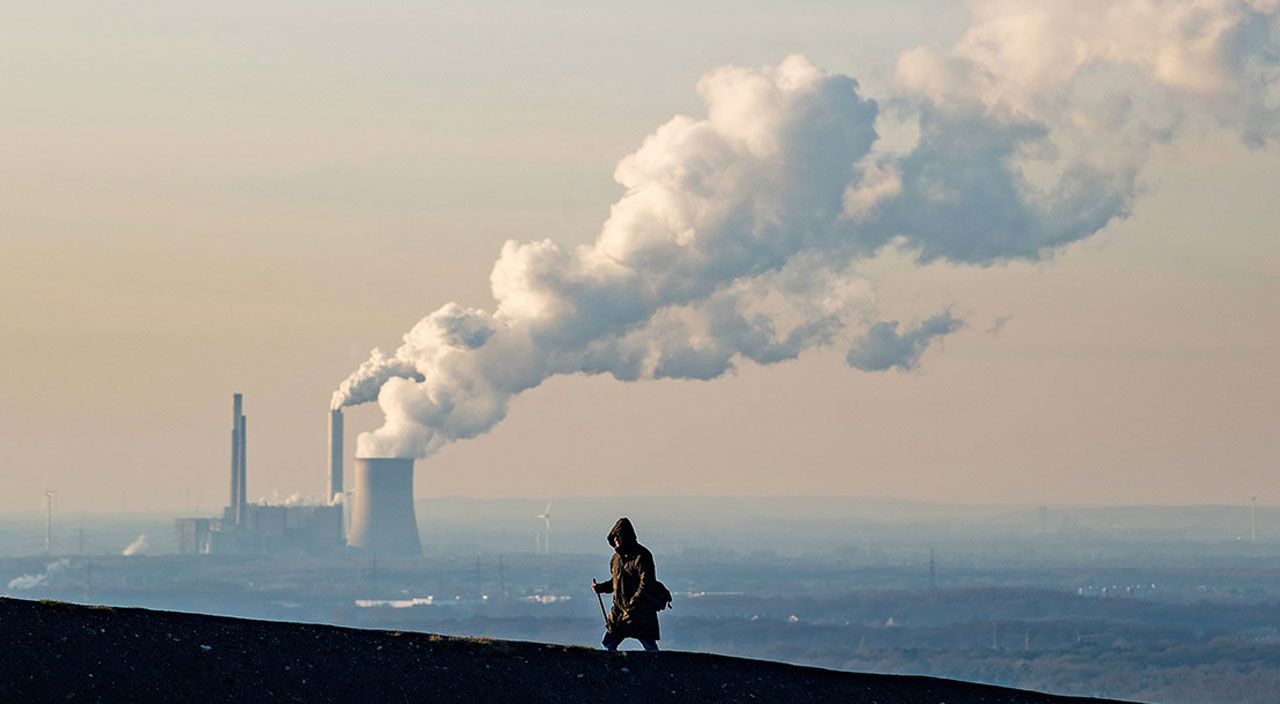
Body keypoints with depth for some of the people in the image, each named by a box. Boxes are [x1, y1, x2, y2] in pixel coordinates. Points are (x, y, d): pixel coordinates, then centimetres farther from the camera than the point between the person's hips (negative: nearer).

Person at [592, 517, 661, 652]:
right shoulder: (616, 557, 12)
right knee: (607, 645, 5)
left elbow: (647, 584, -19)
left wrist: (632, 604, -23)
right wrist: (602, 587, 6)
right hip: (619, 610, 8)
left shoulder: (641, 556, -13)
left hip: (641, 613, -8)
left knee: (651, 649, -6)